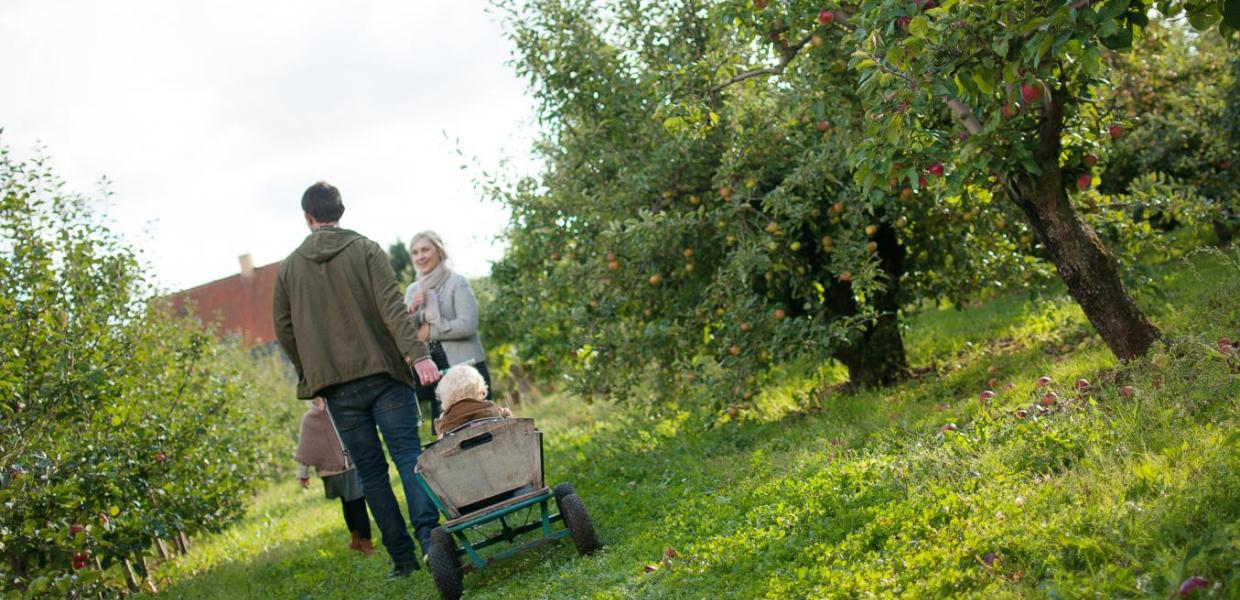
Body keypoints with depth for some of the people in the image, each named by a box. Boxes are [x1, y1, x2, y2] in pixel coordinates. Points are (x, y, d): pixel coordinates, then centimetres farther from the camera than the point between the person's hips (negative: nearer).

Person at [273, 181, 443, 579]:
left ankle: (402, 557, 5)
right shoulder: (366, 250, 0)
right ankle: (429, 532, -21)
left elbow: (283, 329, 9)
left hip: (335, 387, 2)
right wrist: (418, 354, -19)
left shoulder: (289, 268, 9)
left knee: (370, 471, 6)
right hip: (383, 373, -2)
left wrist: (310, 372, 19)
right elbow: (392, 307, -12)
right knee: (408, 454, -3)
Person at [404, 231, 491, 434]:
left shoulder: (457, 283, -3)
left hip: (465, 367, -5)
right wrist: (412, 310, -9)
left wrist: (430, 332, -11)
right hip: (434, 370, 5)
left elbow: (468, 325, -15)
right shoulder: (412, 290, 13)